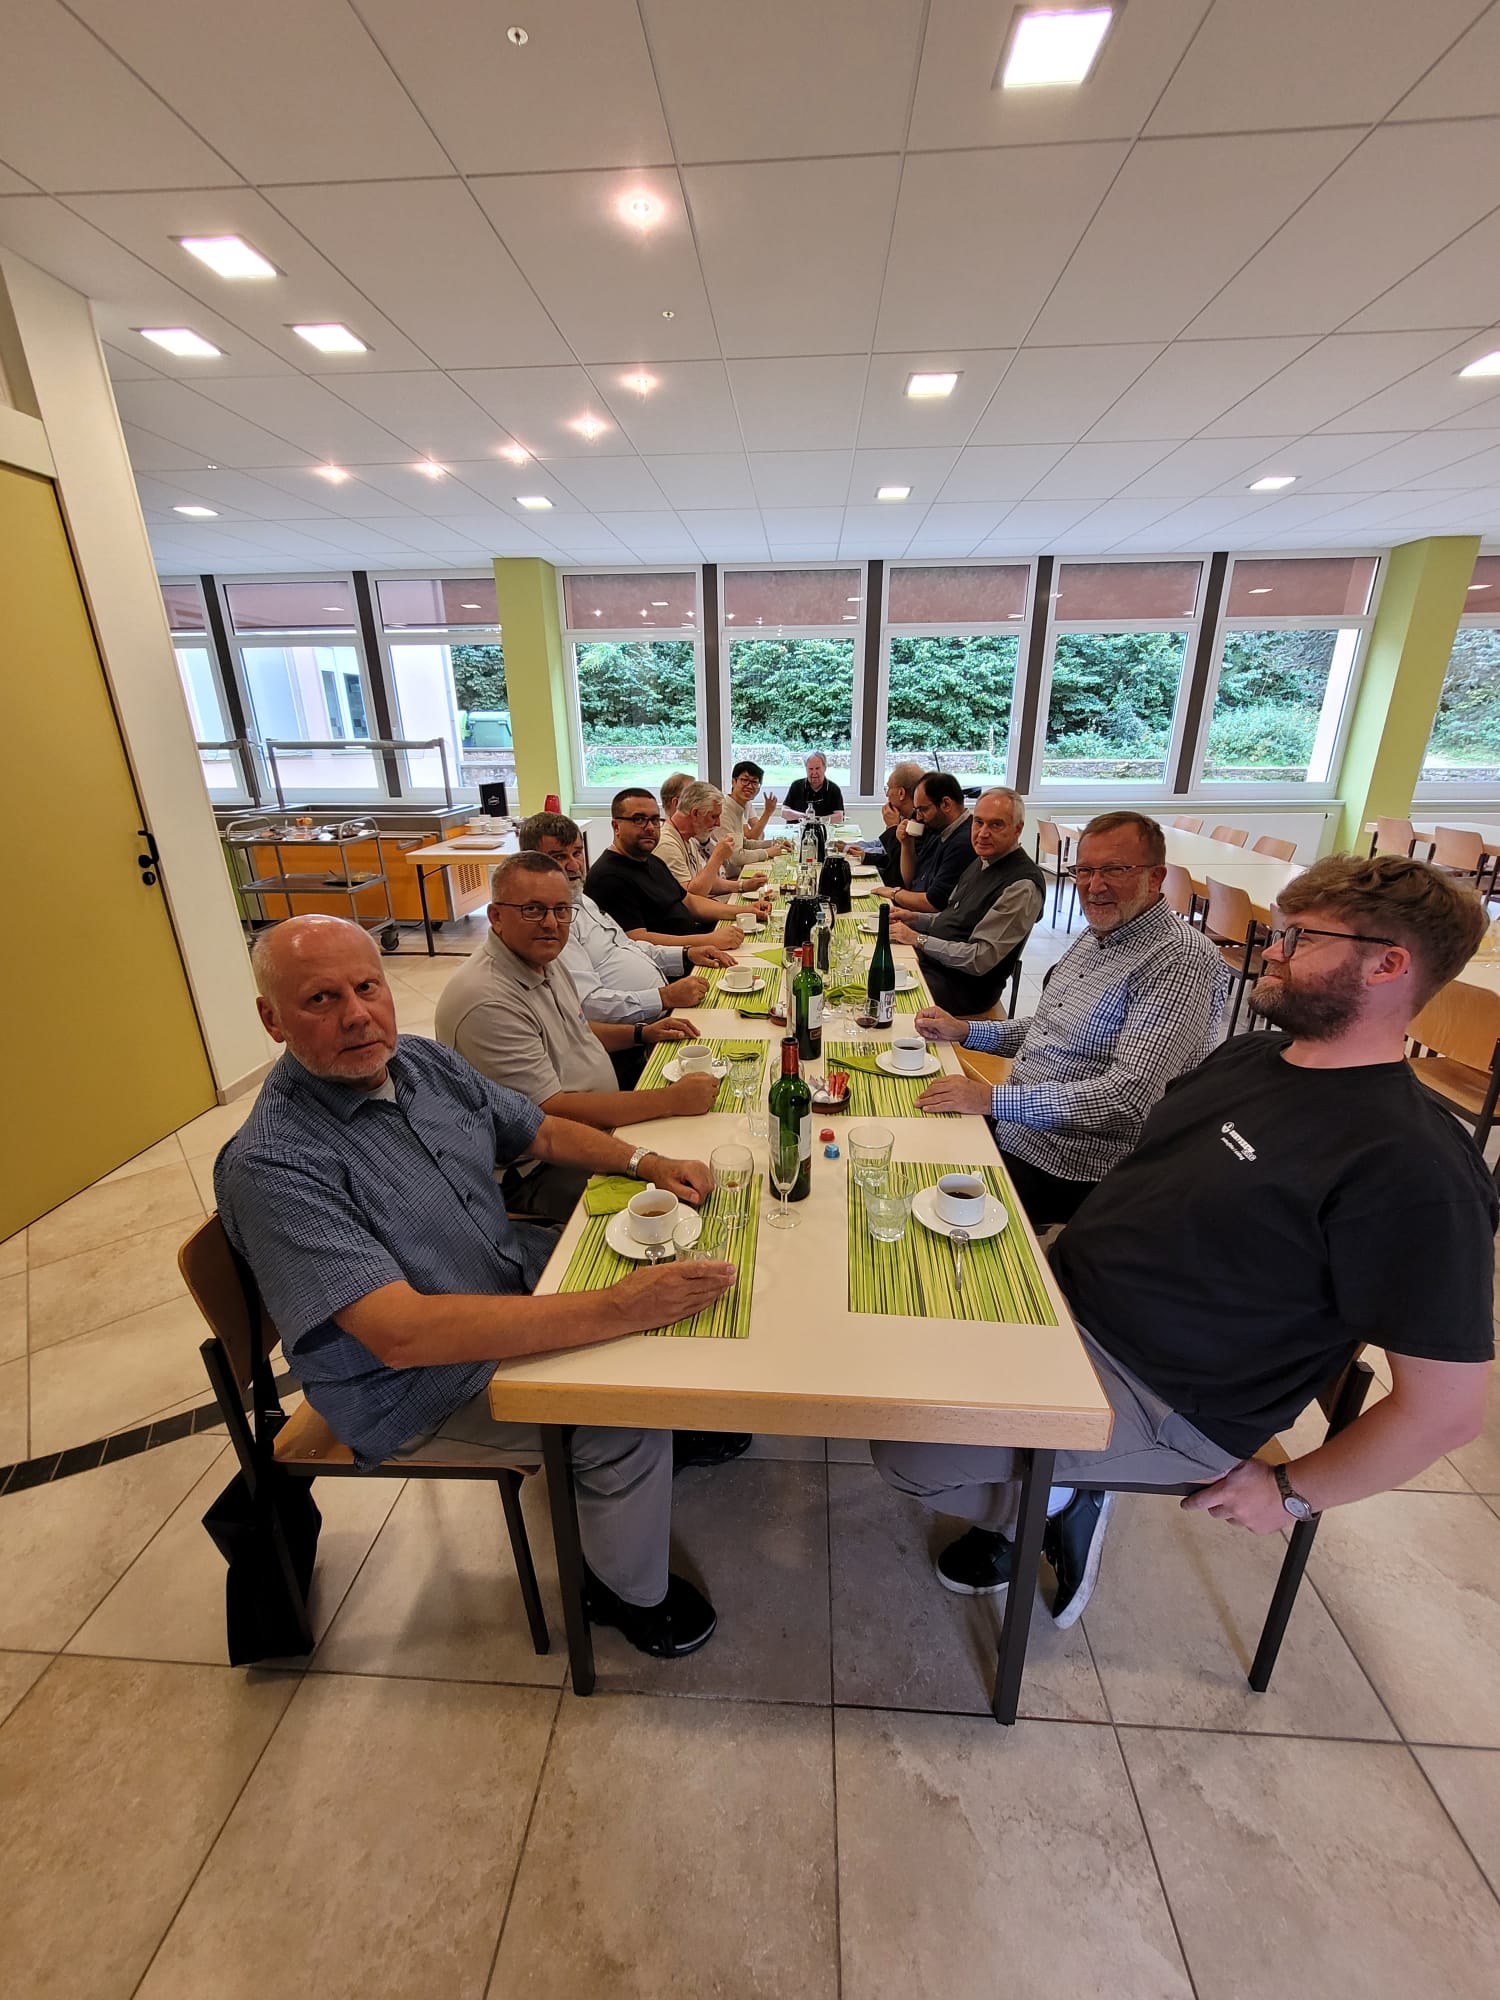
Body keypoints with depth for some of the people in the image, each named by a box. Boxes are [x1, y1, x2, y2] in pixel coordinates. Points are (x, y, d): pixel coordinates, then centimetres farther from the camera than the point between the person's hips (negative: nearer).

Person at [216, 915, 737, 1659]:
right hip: (422, 1389, -7)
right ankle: (628, 1594, 14)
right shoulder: (271, 1165, -28)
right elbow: (404, 1333, -36)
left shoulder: (425, 1061, -5)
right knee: (626, 1421, -17)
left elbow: (543, 1131, 7)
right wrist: (617, 1309, -39)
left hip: (517, 1270, 7)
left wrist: (647, 1163, -10)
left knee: (671, 1277, 6)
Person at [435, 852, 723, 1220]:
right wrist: (671, 1100, -27)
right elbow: (552, 1111, -28)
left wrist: (642, 1033, 7)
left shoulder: (543, 959, 4)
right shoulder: (486, 1000, -27)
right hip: (537, 1172, -9)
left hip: (603, 1124, 9)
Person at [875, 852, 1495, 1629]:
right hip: (1062, 1296, 8)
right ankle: (1025, 1494, 19)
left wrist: (1293, 1493, -7)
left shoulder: (1411, 1166, -22)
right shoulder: (1248, 1055, 4)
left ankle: (1053, 1501, 13)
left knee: (904, 1450, -16)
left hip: (1156, 1397, -8)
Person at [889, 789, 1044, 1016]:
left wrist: (919, 940, -20)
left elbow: (979, 960, -23)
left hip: (963, 986, -9)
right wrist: (915, 918, 3)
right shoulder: (983, 861, 8)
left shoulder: (1023, 886, -21)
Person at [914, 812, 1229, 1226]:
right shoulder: (1097, 936, 10)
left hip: (1067, 1165, -8)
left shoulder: (1182, 959, -21)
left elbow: (1129, 1096, -29)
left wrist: (993, 1098, -31)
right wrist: (964, 1030, 6)